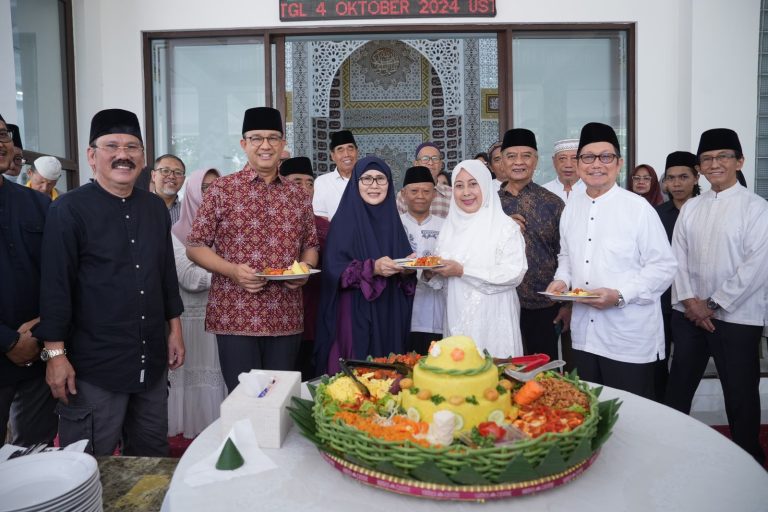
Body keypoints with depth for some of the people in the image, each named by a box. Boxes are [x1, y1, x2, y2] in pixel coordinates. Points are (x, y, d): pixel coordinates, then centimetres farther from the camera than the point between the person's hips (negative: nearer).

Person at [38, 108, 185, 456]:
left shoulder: (155, 208, 8)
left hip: (152, 360, 6)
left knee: (152, 456, 17)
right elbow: (55, 285, -11)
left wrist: (174, 329, 12)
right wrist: (55, 354, -13)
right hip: (93, 366, -5)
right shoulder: (69, 209, -8)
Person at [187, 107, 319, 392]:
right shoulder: (222, 189, -1)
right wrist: (232, 270, -15)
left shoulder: (298, 196, 11)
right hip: (234, 318, -3)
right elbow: (194, 247, 0)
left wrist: (305, 269, -4)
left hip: (286, 319, 4)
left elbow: (310, 245, 18)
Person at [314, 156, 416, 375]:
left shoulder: (393, 220, 10)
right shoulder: (344, 221, -4)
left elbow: (405, 265, 12)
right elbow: (334, 269, -13)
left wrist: (407, 269, -10)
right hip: (354, 316, -4)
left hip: (389, 316, 5)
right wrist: (372, 268, -24)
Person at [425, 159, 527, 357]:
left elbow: (514, 273, -16)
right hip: (456, 321, 5)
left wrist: (463, 271, -19)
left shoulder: (505, 226, -6)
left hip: (492, 324, -4)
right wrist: (431, 274, -8)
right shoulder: (450, 227, 10)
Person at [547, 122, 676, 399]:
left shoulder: (638, 208, -10)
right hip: (584, 336, 5)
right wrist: (561, 280, 0)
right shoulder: (571, 207, 7)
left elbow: (664, 267, -10)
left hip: (630, 339, -5)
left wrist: (619, 295, -21)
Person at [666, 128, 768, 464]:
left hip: (737, 318, -4)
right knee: (678, 387, 13)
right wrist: (688, 300, -6)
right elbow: (678, 256, 6)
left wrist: (713, 305, -13)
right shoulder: (690, 208, 9)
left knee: (740, 393, 7)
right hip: (688, 314, 5)